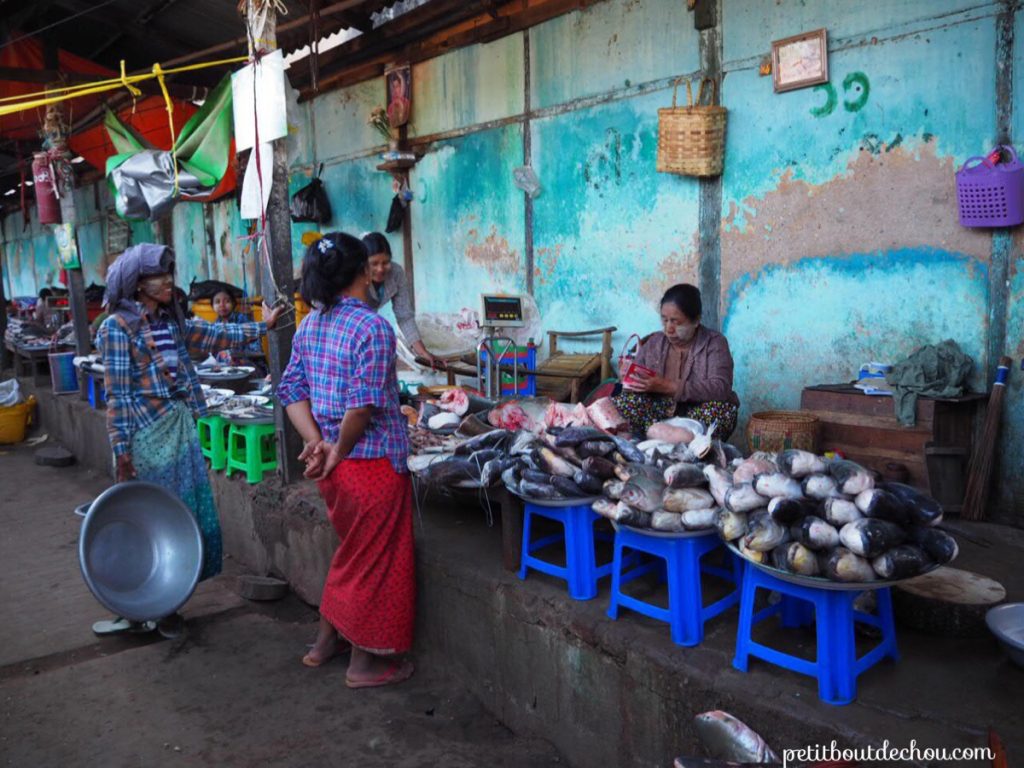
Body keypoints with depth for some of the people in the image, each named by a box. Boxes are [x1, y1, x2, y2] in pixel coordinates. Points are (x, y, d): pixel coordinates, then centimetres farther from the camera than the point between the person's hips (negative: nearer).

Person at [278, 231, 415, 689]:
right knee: (375, 562, 8)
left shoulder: (309, 325, 7)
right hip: (373, 463, -8)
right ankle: (366, 662, 22)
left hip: (336, 465, 8)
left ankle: (326, 641, 37)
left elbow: (292, 389, 5)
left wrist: (317, 443, -3)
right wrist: (340, 451, -11)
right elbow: (364, 405, -23)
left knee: (352, 552, 25)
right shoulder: (372, 327, -17)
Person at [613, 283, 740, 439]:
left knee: (721, 409, -34)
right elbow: (634, 381, 9)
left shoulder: (714, 343, -2)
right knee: (620, 402, -23)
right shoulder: (653, 342, 10)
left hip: (698, 419, -2)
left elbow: (720, 388, -18)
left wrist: (668, 387, -25)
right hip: (657, 416, 2)